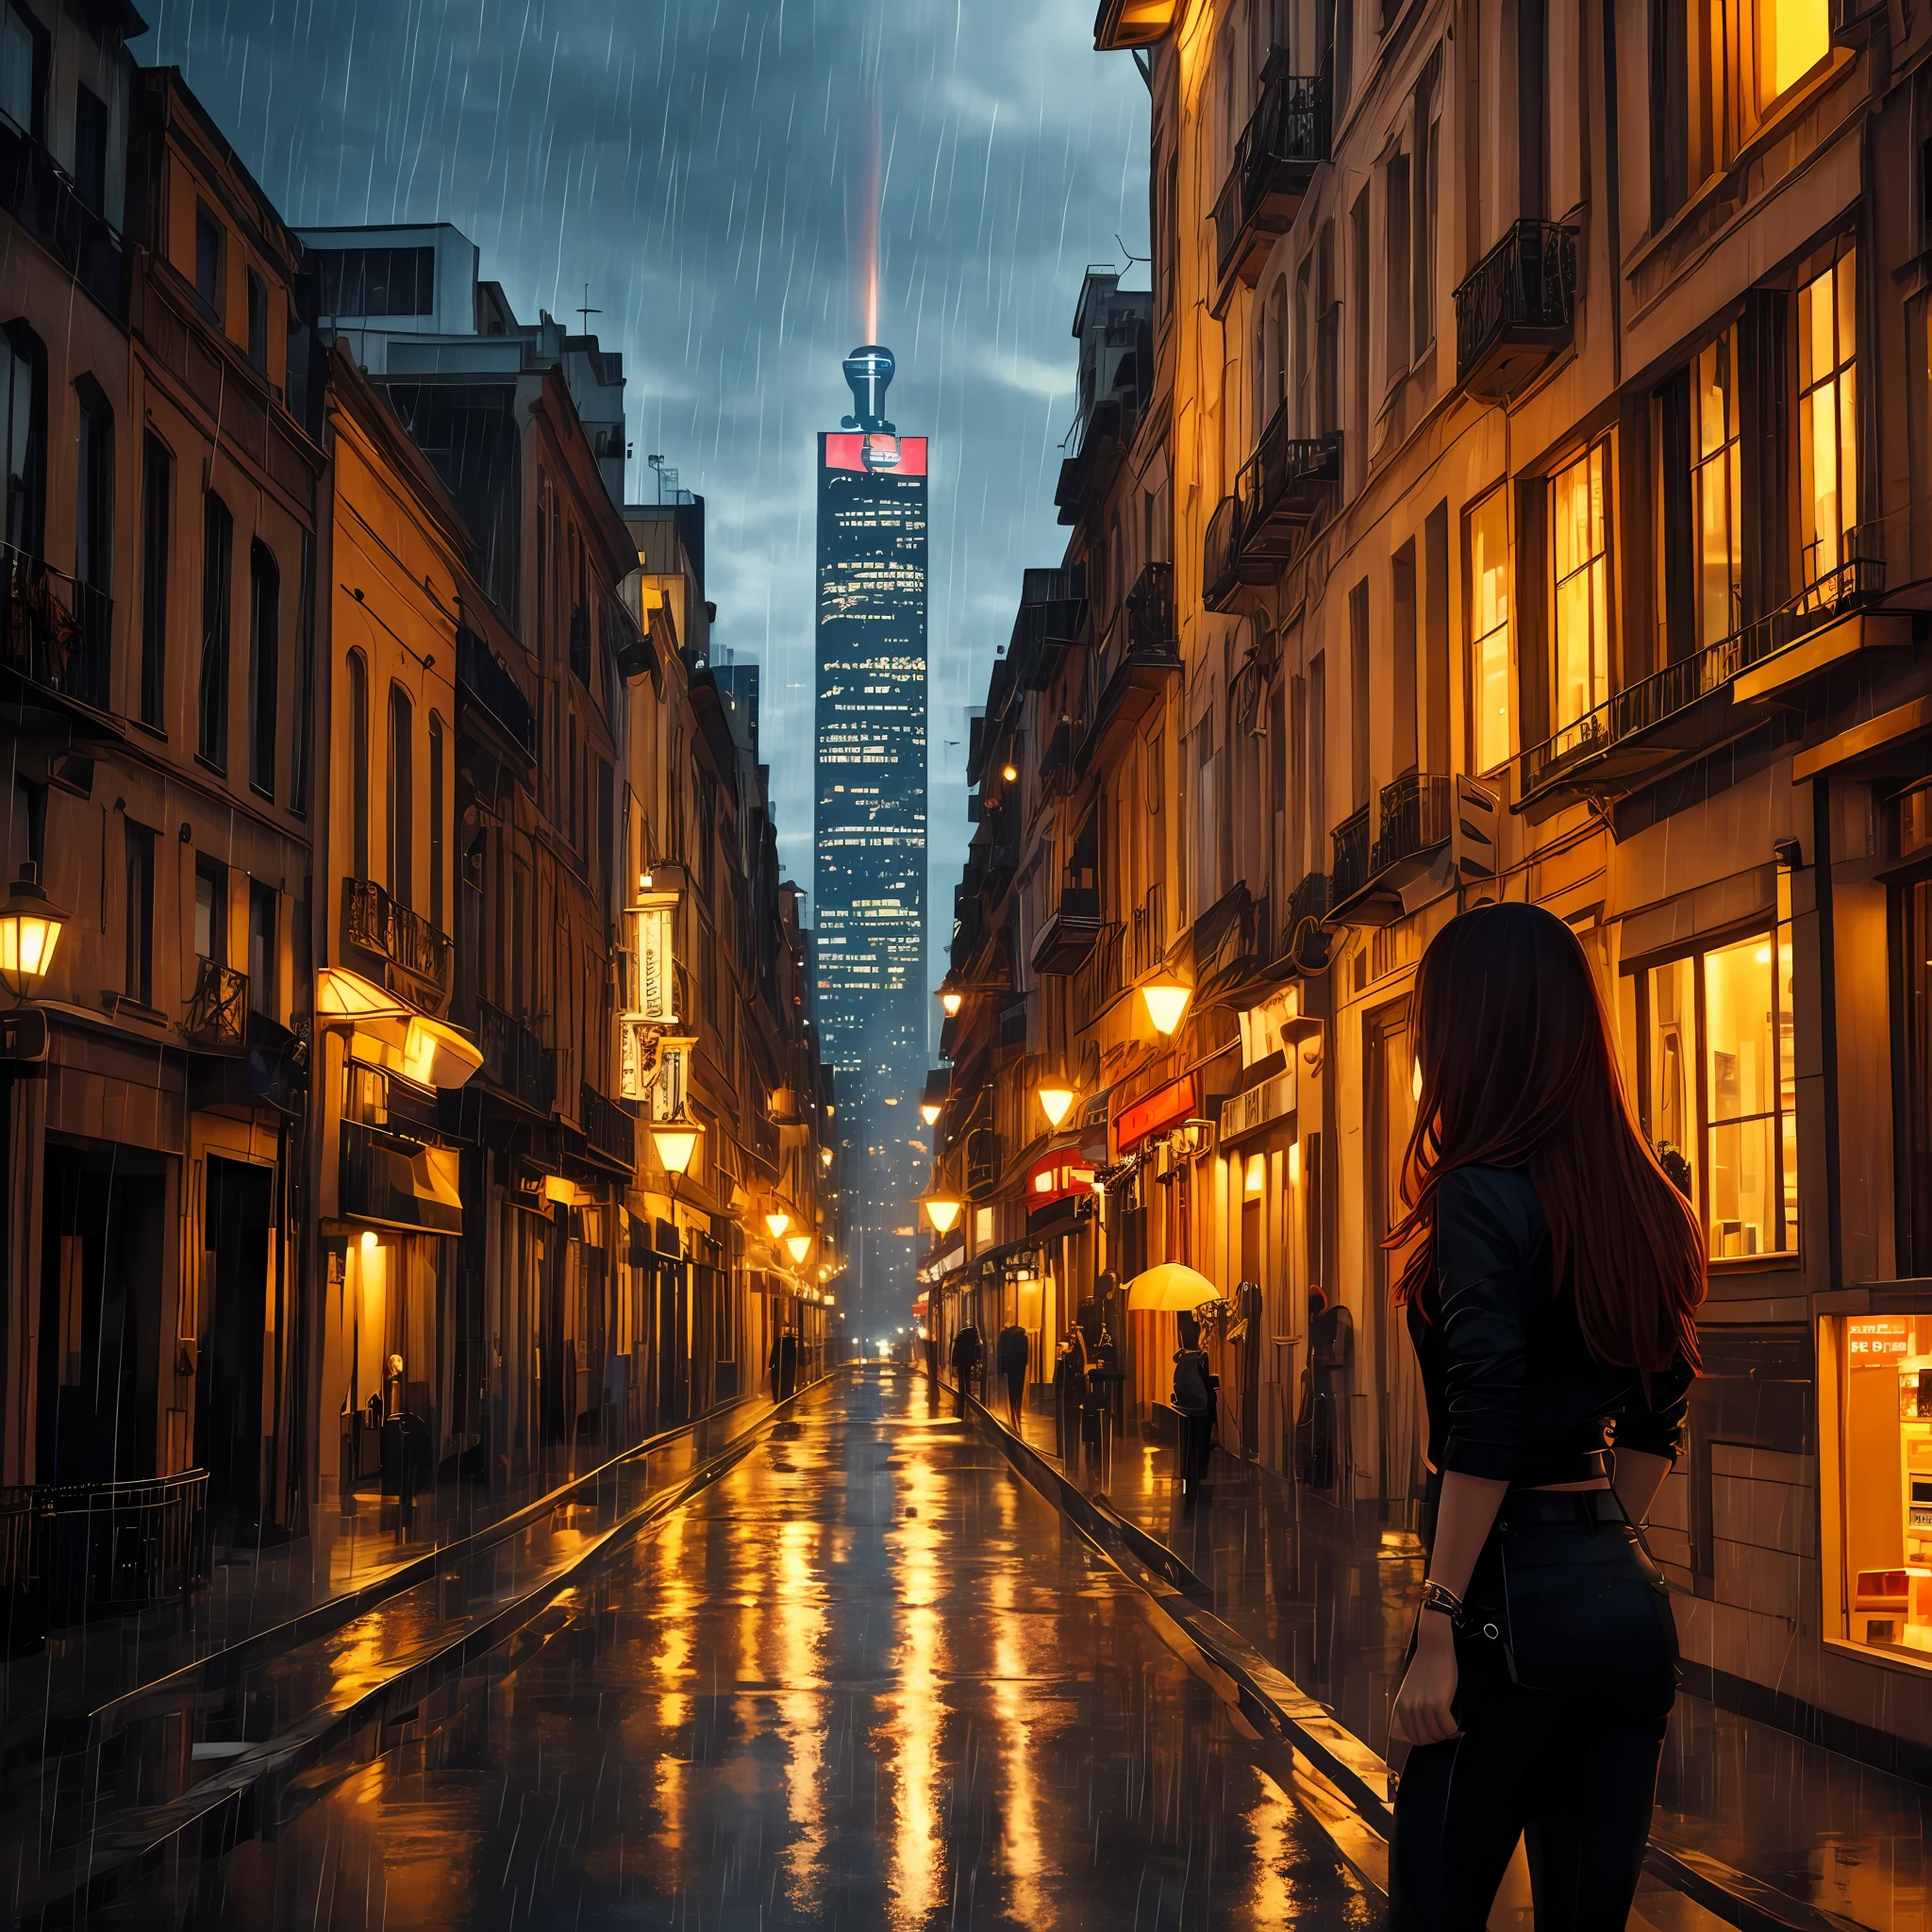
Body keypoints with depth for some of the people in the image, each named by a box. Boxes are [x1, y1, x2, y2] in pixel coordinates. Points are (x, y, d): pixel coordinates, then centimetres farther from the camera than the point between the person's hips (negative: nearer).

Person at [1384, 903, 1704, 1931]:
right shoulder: (1643, 1201, 11)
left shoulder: (1484, 1192, -12)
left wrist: (1437, 1630, -18)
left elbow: (1485, 1429, -19)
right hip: (1628, 1600, 8)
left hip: (1516, 1597, -8)